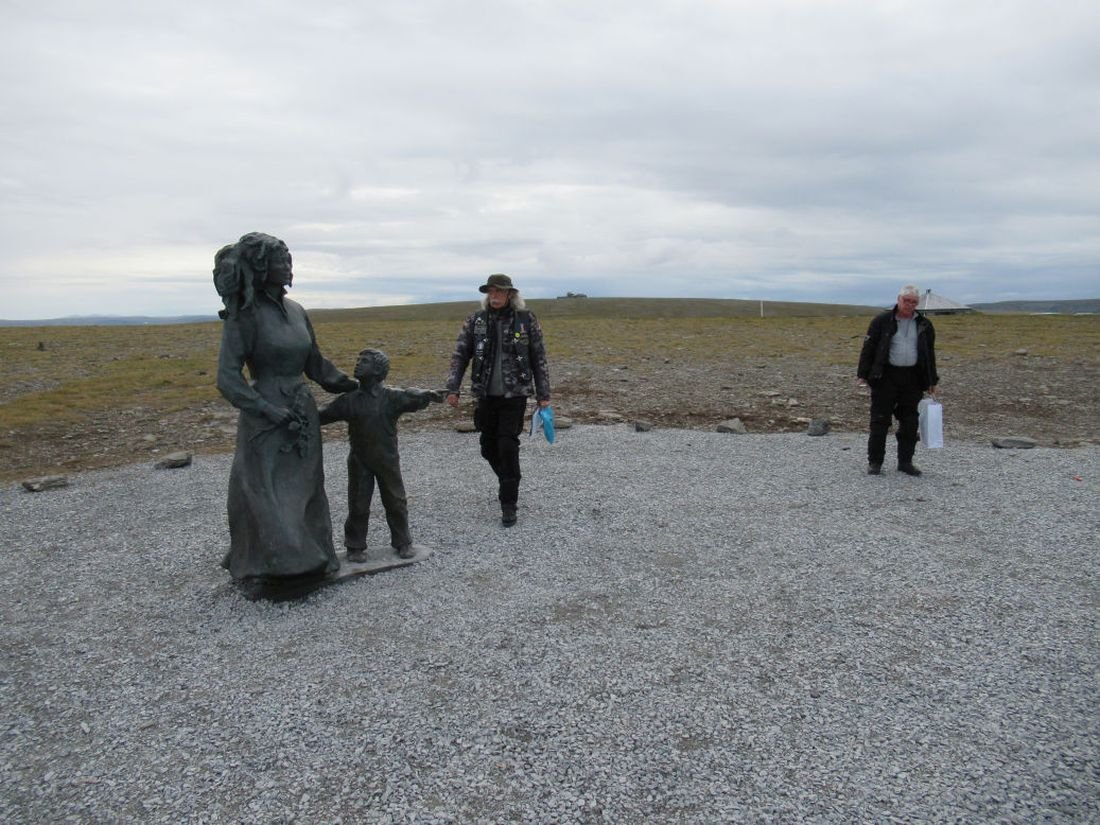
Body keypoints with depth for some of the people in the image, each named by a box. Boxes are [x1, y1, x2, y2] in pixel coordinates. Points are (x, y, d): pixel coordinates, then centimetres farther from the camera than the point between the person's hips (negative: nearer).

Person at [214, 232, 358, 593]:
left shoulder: (296, 311, 5)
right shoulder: (243, 315, -13)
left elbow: (314, 362, 17)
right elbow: (228, 379, -16)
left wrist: (353, 387, 17)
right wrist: (275, 414, -20)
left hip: (304, 412, 6)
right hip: (265, 420, -6)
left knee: (303, 492, 13)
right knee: (267, 496, 2)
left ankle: (304, 562, 25)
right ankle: (270, 568, 16)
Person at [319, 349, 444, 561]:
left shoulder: (392, 397, -10)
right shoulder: (350, 399, -2)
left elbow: (412, 398, -25)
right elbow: (325, 415, 7)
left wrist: (428, 395, -44)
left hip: (387, 461, -1)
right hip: (359, 462, 2)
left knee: (396, 502, 9)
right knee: (358, 505, 7)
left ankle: (402, 543, 25)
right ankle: (355, 546, 22)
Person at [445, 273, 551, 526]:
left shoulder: (526, 320, -3)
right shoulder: (476, 321, 2)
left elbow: (539, 360, 1)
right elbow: (459, 356, 1)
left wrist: (543, 395, -1)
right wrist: (452, 389, -9)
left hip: (515, 394, -3)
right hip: (486, 395, 3)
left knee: (508, 447, -8)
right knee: (489, 448, 11)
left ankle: (509, 504, 2)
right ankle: (508, 484, 38)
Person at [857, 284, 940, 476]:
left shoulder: (924, 325, 9)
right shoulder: (882, 321, -2)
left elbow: (930, 354, 16)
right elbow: (868, 348, -2)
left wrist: (931, 381, 13)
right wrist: (863, 374, -7)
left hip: (913, 379, 4)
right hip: (886, 377, -4)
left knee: (910, 422, 7)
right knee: (880, 420, -1)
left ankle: (905, 461, 19)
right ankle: (874, 461, 7)